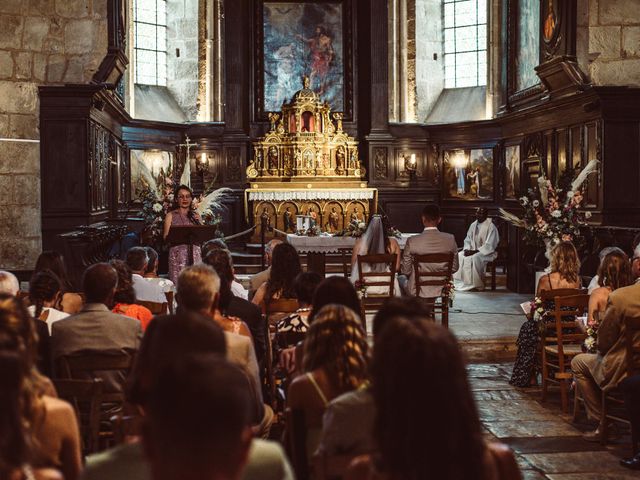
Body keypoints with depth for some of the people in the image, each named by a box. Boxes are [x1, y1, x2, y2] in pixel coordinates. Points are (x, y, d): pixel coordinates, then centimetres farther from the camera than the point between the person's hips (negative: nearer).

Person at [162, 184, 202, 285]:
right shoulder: (171, 215, 6)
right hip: (177, 253, -2)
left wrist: (198, 223, -1)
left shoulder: (196, 215, 13)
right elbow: (165, 237, 2)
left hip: (194, 253, 2)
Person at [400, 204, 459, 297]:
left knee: (401, 278, 30)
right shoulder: (450, 239, -12)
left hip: (418, 292, -3)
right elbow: (454, 268, -2)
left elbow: (406, 271, -10)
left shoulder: (412, 241, -19)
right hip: (442, 290, 3)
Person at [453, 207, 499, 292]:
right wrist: (467, 249, -9)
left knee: (475, 258, -36)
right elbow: (468, 240, 13)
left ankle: (476, 285, -27)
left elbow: (489, 246, -18)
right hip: (473, 251, 7)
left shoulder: (491, 227, -13)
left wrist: (474, 251, -24)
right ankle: (461, 282, -13)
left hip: (487, 252, -7)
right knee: (459, 255, -16)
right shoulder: (473, 225, 8)